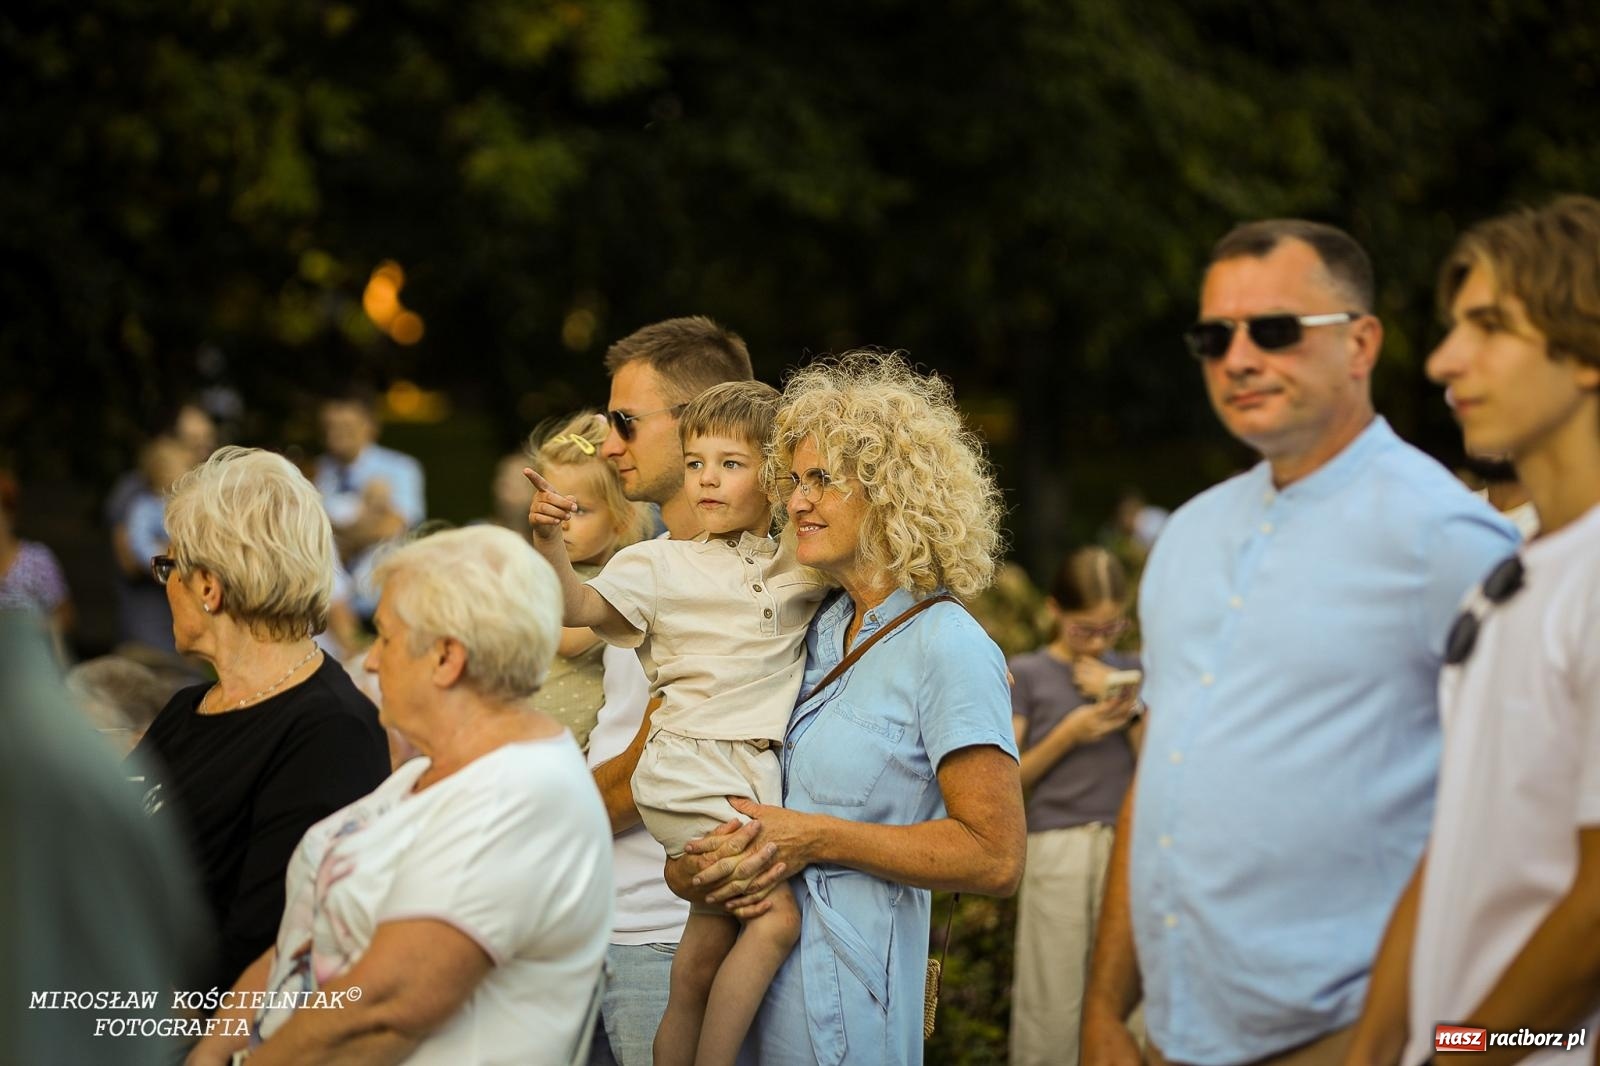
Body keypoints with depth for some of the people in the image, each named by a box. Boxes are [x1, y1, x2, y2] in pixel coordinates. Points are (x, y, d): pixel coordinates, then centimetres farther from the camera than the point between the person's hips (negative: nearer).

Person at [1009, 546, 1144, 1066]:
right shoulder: (1027, 674, 4)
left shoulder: (1130, 673, 13)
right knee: (1052, 1005, -3)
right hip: (1056, 844, -3)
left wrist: (1124, 707, -4)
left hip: (1123, 843, 3)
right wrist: (1070, 732, -8)